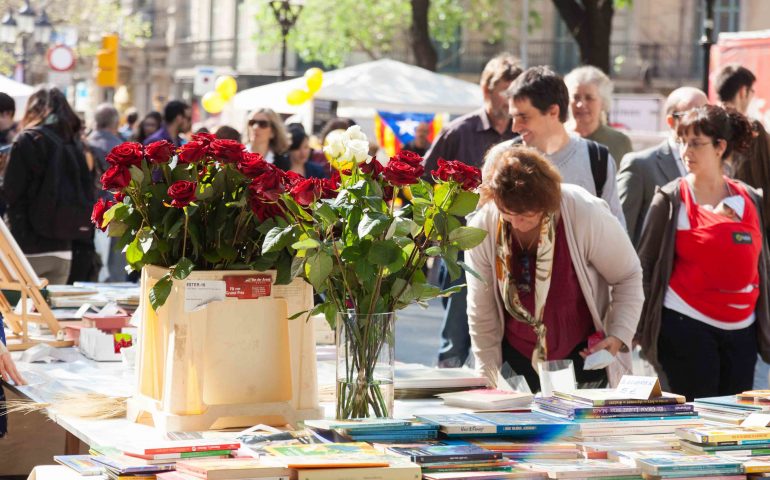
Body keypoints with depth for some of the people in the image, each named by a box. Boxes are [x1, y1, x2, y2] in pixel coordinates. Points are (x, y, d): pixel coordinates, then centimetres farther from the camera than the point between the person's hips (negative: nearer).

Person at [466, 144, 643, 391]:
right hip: (518, 359, 2)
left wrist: (620, 337, -17)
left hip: (584, 354, -2)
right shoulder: (482, 227, -16)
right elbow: (481, 315, -6)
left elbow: (628, 277, -6)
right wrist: (488, 381, -5)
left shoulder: (587, 215, -23)